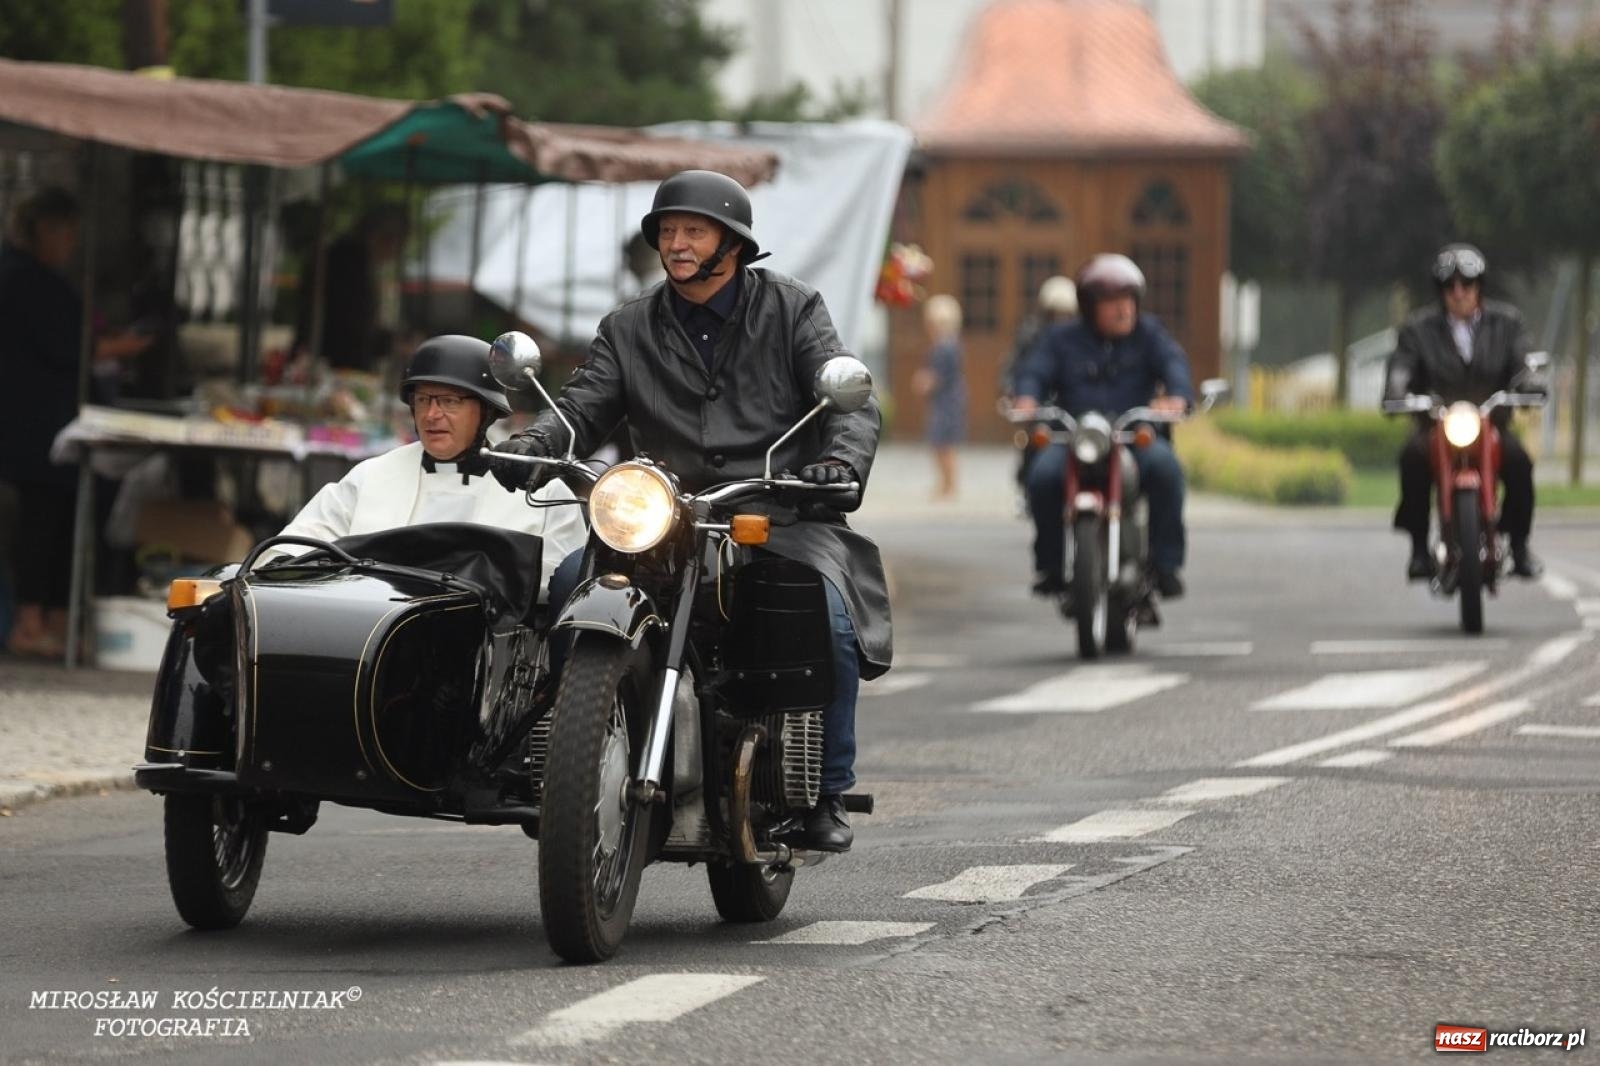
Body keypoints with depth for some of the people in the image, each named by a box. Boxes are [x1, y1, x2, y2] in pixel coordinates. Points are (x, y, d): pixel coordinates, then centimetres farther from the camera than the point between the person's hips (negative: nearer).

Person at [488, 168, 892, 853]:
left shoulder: (790, 308, 7)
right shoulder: (629, 329, 15)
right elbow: (583, 408, 4)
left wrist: (842, 459, -26)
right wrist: (531, 445, -19)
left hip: (782, 516, -2)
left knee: (830, 621, -30)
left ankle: (828, 794, -14)